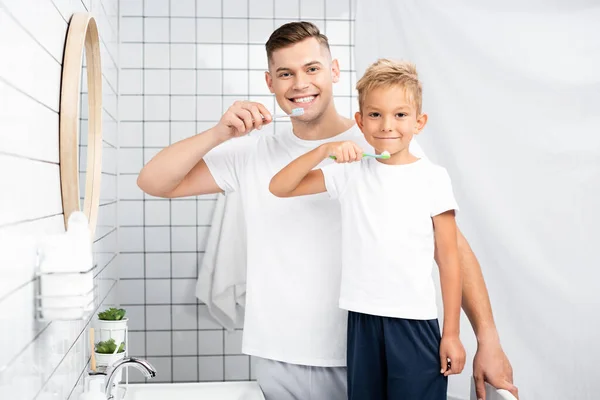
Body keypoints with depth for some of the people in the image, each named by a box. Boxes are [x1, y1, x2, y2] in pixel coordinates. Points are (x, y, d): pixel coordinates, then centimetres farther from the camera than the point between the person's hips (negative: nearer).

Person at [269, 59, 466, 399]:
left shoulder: (433, 178, -3)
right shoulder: (350, 172, 4)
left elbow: (448, 258, -1)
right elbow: (280, 188, 3)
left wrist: (452, 333, -1)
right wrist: (324, 150, -11)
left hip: (415, 321, -2)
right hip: (362, 319, 3)